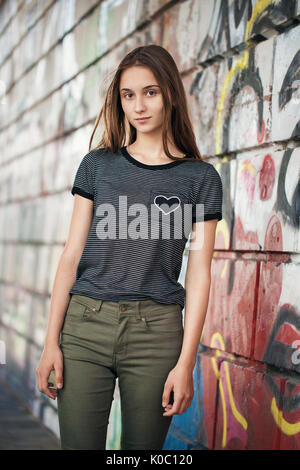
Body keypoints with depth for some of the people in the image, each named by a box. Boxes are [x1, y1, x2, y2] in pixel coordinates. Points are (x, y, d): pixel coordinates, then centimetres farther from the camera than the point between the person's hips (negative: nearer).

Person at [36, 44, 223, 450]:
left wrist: (186, 362, -6)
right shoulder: (98, 165, 8)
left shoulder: (200, 178, 4)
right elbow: (71, 256, 6)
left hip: (155, 330, -1)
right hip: (85, 326, 1)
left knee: (142, 447, 6)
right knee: (78, 444, 0)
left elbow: (198, 276, 0)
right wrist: (51, 341, 0)